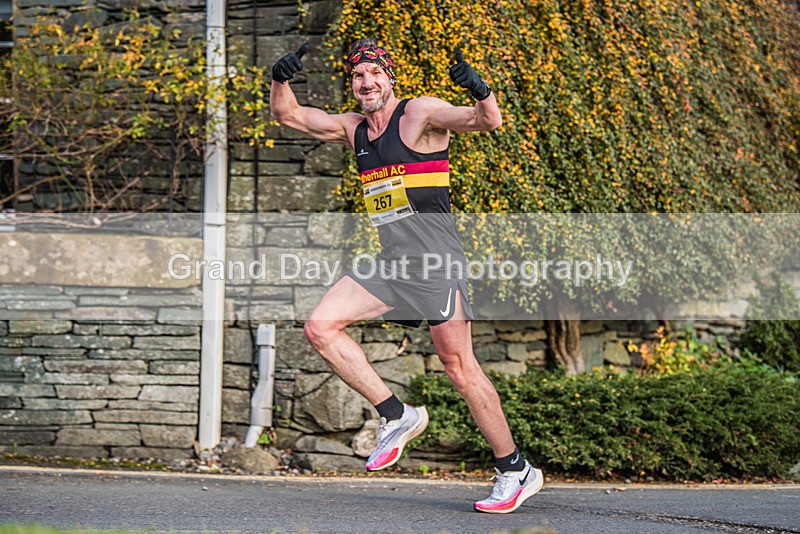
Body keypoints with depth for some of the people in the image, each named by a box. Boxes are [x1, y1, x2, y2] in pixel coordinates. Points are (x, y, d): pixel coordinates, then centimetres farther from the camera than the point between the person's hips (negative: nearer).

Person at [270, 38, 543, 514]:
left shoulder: (421, 113, -6)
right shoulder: (351, 128, 14)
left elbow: (489, 123, -17)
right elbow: (288, 116, 19)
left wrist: (480, 91, -38)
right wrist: (281, 80, -2)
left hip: (437, 260, -7)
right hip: (390, 262, 7)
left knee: (459, 367, -8)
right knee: (320, 327, -6)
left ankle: (517, 471, 2)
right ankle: (396, 415, 3)